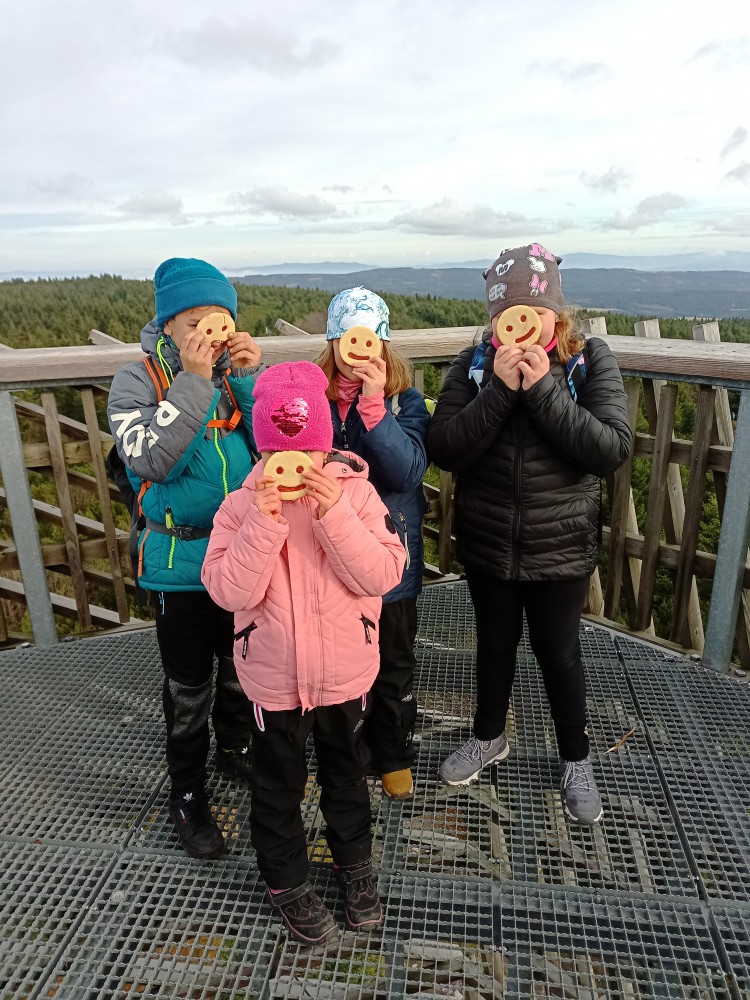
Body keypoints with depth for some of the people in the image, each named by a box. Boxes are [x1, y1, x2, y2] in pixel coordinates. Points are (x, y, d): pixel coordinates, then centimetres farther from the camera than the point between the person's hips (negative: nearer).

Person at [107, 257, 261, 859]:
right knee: (188, 686, 11)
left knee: (242, 669, 22)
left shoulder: (238, 371, 1)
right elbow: (151, 460, -22)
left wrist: (249, 376, -16)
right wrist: (193, 380, -25)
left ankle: (236, 750, 48)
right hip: (181, 561, -3)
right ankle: (187, 791, 33)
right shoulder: (138, 380, -8)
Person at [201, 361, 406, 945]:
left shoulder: (354, 489, -13)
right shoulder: (242, 503, -13)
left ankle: (355, 864, 51)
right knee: (278, 788, 20)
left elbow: (384, 576, -20)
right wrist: (265, 521, -31)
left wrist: (334, 513, -31)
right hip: (274, 680, 0)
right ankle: (286, 880, 47)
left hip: (346, 674, 1)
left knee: (348, 776, 24)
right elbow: (230, 592, -20)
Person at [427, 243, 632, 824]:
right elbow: (444, 449, -16)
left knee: (559, 653, 14)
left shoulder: (591, 360, -10)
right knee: (495, 643, 20)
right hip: (486, 543, 2)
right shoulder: (476, 363, -6)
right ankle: (489, 737, 46)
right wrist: (500, 390, -26)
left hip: (560, 547, -1)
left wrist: (544, 389, -27)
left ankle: (576, 760, 40)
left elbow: (612, 450, -21)